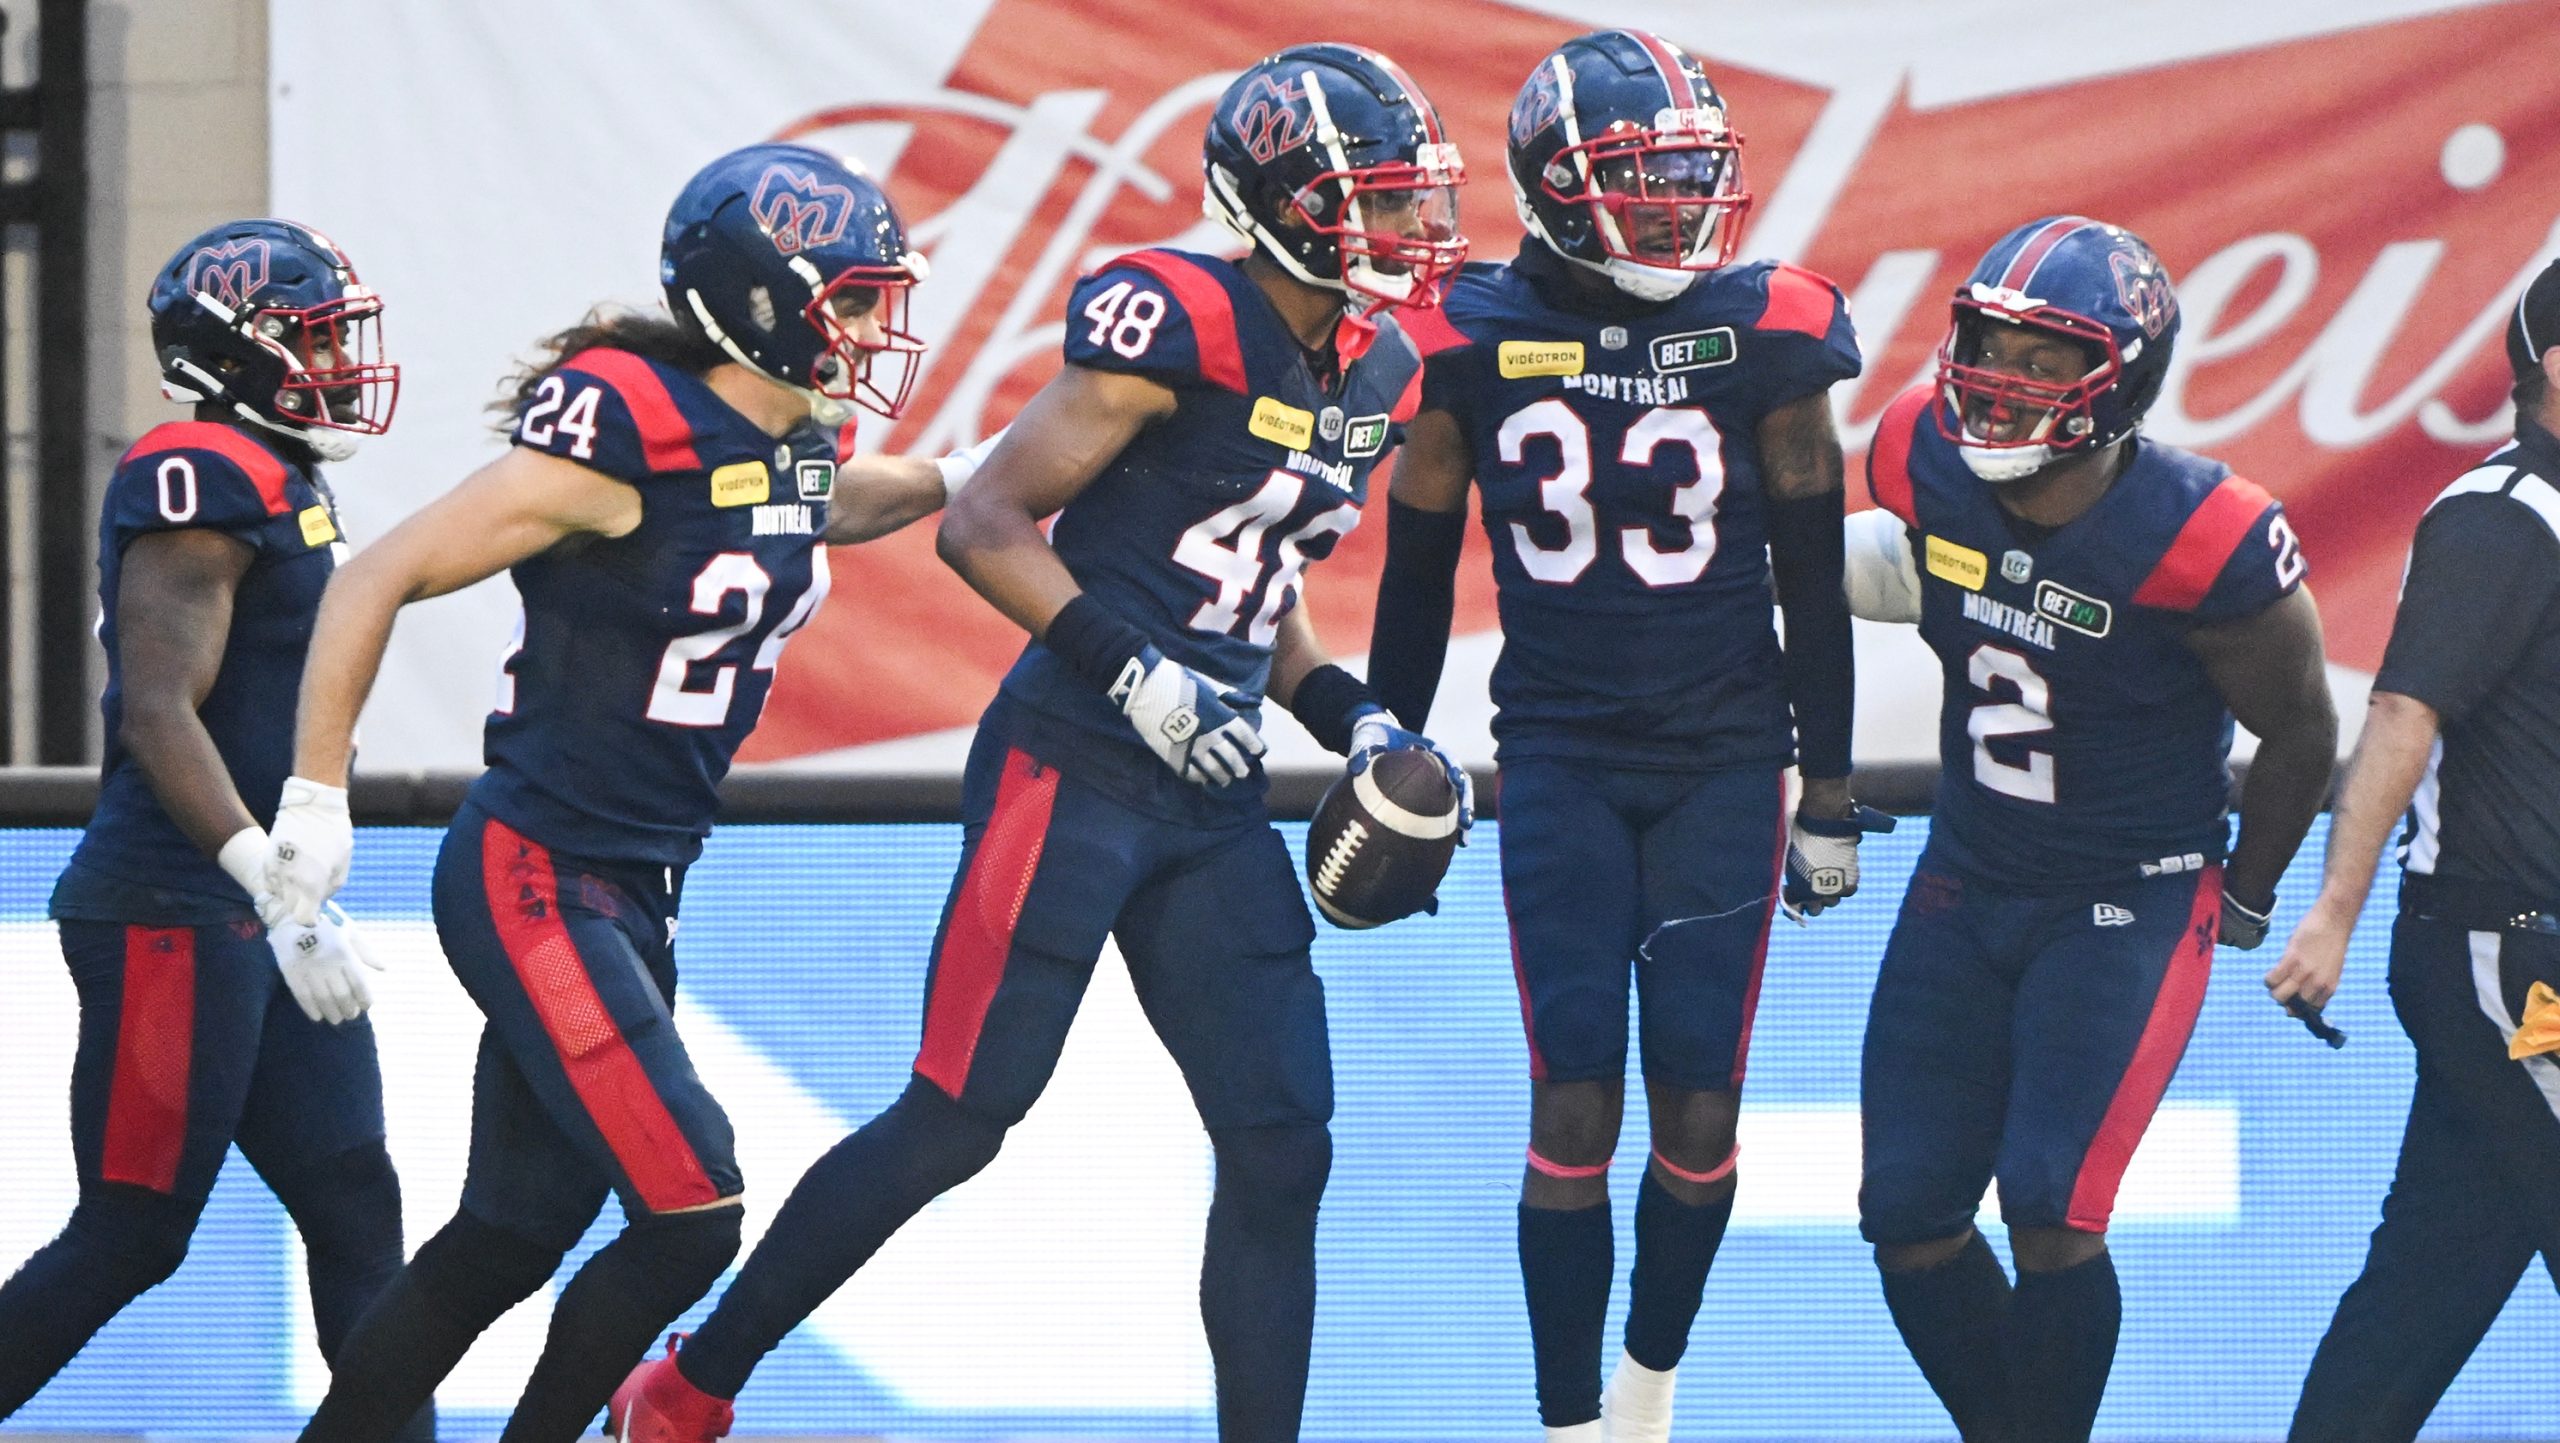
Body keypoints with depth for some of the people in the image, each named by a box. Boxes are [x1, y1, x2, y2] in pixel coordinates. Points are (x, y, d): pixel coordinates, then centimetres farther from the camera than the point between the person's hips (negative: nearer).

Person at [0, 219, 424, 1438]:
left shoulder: (283, 490, 16)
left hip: (260, 915, 10)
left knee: (353, 1211, 5)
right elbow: (158, 715, -23)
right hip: (172, 914, -10)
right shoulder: (200, 480, -15)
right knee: (131, 1236, -5)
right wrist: (278, 892, -29)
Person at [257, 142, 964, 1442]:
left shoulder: (799, 449, 6)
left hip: (637, 892, 9)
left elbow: (856, 500, 35)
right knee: (690, 1220, -13)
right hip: (533, 882, -9)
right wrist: (315, 798, -16)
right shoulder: (626, 435, -19)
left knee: (510, 1238, 12)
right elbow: (379, 579, -15)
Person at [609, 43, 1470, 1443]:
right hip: (1072, 769, -8)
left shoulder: (1373, 376, 11)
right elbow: (984, 524, -14)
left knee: (1281, 1148, 1)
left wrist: (1355, 722, 9)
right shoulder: (1178, 325, -14)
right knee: (954, 1123, -5)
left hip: (1212, 802, 8)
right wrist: (1136, 678, -20)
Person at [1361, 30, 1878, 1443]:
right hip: (1558, 757, 0)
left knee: (1700, 1114, -1)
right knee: (1575, 1111, -7)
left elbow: (1812, 580, 3)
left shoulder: (1761, 334, -4)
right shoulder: (1477, 342, -4)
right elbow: (1417, 574, 7)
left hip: (1723, 764, 1)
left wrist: (1829, 792, 5)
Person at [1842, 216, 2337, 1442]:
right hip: (1968, 881, 6)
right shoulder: (1926, 460, -12)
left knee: (2049, 1212, -17)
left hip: (2132, 907, -6)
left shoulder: (2202, 545, -25)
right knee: (1908, 1214, 4)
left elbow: (2300, 732, -8)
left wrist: (2245, 904, 2)